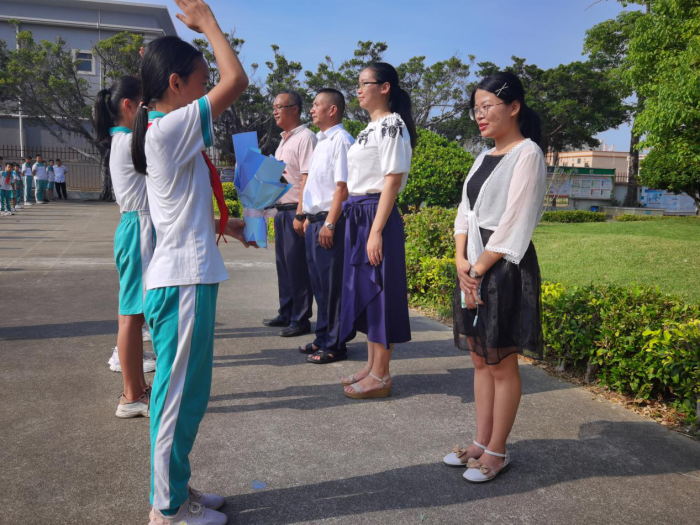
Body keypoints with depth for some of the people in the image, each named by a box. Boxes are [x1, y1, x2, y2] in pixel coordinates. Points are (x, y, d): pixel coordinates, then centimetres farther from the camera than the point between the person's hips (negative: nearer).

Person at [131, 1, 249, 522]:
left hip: (185, 277, 10)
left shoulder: (163, 133, 16)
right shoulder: (171, 128, -14)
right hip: (184, 282, -10)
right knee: (178, 394, 1)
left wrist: (226, 225, 23)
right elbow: (236, 80, -17)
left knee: (187, 392, 17)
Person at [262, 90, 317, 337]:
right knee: (283, 263, 14)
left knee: (297, 266, -4)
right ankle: (286, 314, 26)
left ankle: (300, 320, 6)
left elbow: (308, 178, -19)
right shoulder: (284, 140, 17)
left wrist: (300, 215, -22)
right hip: (281, 209, 9)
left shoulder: (305, 138, -12)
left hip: (295, 211, -9)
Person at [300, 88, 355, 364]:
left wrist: (329, 224, -21)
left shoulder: (340, 140, -12)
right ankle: (322, 338, 28)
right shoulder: (320, 141, 18)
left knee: (332, 285, -1)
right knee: (319, 284, 16)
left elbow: (342, 186, -18)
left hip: (331, 222, -10)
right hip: (315, 221, 10)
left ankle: (334, 345, 10)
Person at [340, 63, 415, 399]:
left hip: (377, 216, -10)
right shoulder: (370, 128, 18)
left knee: (378, 290, -3)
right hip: (358, 215, 10)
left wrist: (376, 231, -21)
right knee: (363, 289, 12)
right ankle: (372, 365, 24)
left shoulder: (392, 126, -10)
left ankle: (380, 377, 8)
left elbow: (392, 181, -16)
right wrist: (356, 219, 15)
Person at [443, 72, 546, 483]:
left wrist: (479, 269, -13)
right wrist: (461, 260, -4)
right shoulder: (485, 157, 15)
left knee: (502, 365, 3)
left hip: (505, 269, -8)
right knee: (480, 360, 14)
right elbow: (466, 213, 12)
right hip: (473, 268, 8)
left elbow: (513, 225, -15)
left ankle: (497, 452, 17)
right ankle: (482, 442, 27)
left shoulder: (528, 154, -8)